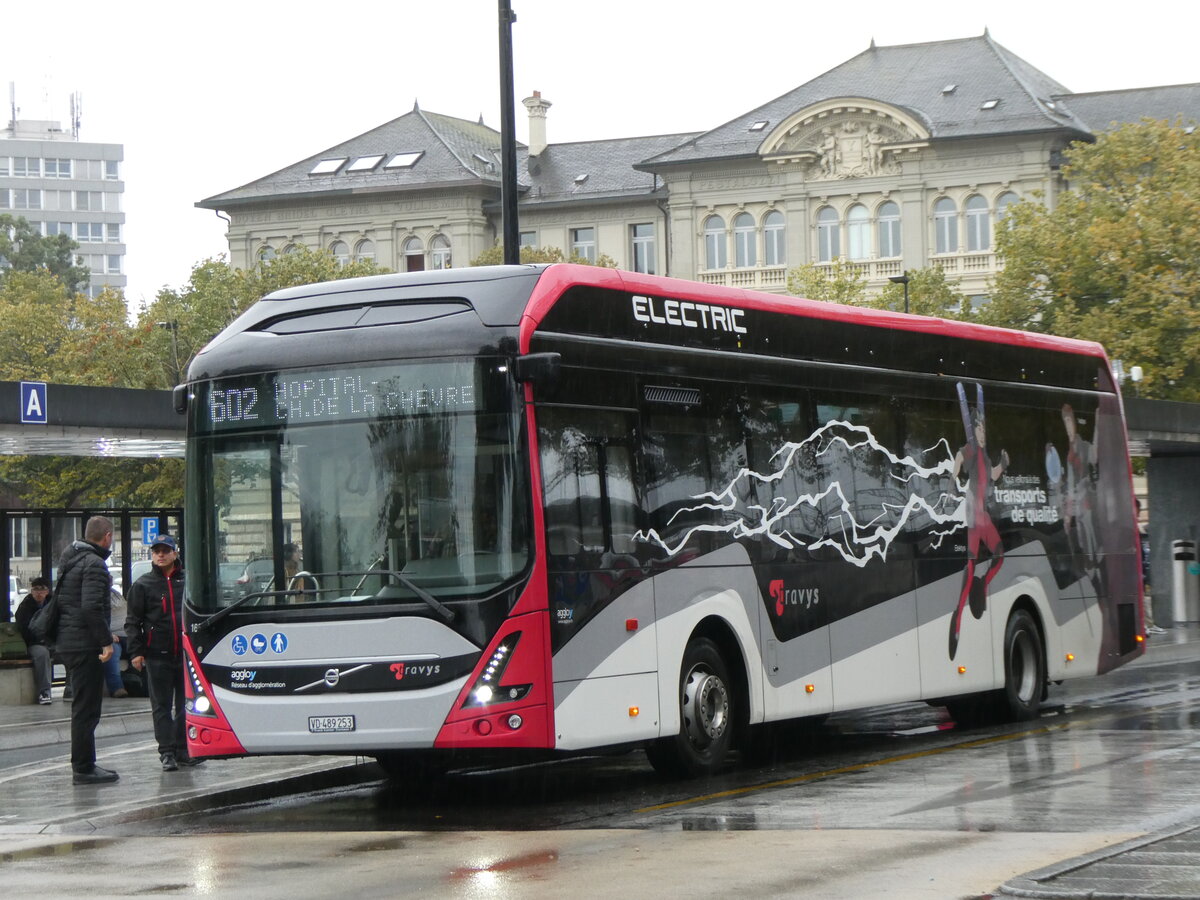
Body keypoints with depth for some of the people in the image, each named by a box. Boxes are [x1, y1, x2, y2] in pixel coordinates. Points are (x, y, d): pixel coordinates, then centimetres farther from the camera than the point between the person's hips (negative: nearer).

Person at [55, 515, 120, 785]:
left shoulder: (70, 558, 15)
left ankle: (84, 765, 23)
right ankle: (83, 769, -3)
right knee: (86, 709, -5)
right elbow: (91, 607, -24)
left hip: (66, 642, 10)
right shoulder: (94, 564, -15)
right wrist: (106, 641, -20)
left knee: (83, 706, 17)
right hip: (85, 645, -10)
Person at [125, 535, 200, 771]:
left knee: (186, 704, 7)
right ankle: (167, 752, 3)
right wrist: (135, 652, -6)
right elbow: (133, 622, 3)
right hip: (157, 655, -2)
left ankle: (183, 750, 15)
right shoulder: (143, 585, 4)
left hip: (187, 654, 2)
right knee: (162, 706, 0)